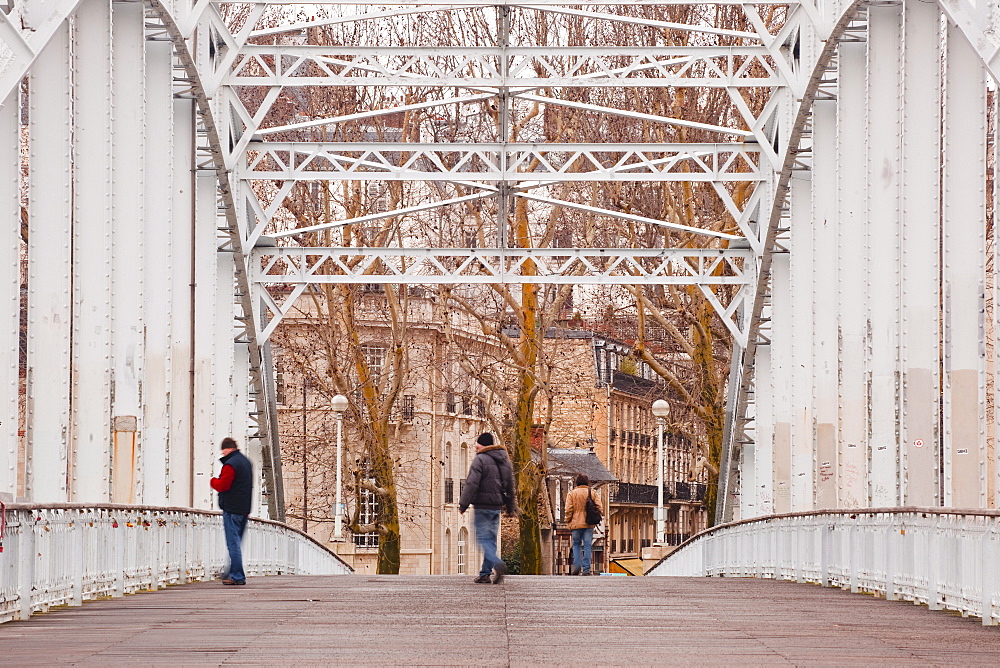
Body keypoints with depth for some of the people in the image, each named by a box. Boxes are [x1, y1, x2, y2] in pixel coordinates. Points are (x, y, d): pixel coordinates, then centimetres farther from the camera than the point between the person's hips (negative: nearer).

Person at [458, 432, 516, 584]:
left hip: (483, 506, -7)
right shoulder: (505, 460, 14)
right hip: (497, 507, 7)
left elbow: (472, 484, -16)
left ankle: (498, 564, -28)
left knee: (483, 539, -6)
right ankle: (485, 573, 12)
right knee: (491, 539, 11)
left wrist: (463, 504, -11)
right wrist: (510, 507, 28)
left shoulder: (480, 459, -11)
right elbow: (510, 486, 21)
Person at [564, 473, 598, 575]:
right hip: (589, 525, 1)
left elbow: (568, 510, -5)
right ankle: (586, 569, -2)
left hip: (576, 524, -1)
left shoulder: (572, 493, 0)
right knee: (587, 546, 3)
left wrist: (568, 521, 7)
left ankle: (577, 565, -3)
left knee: (576, 544, 13)